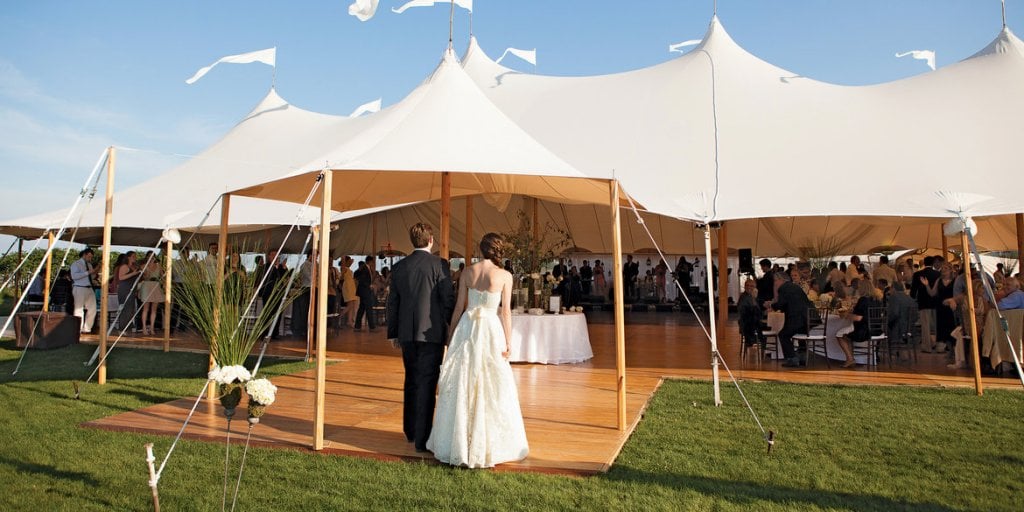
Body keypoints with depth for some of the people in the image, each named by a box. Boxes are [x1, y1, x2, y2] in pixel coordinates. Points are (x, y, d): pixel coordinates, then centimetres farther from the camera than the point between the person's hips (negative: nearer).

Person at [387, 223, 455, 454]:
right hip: (432, 333, -5)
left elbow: (392, 302, 9)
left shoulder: (399, 266, 5)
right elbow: (448, 300, -9)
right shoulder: (439, 265, -9)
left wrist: (392, 332, 17)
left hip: (407, 333, 5)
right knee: (426, 384, 0)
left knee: (411, 381, 19)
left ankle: (410, 431, 31)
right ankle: (422, 438, 2)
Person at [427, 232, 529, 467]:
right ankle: (491, 443, 16)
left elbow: (459, 306, 1)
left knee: (463, 384, 10)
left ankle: (459, 441, 20)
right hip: (492, 331, -2)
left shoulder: (467, 272, 0)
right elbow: (506, 311, -6)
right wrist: (508, 342, 0)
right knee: (492, 387, 8)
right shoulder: (505, 276, -6)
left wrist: (451, 334, 11)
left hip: (467, 328, 2)